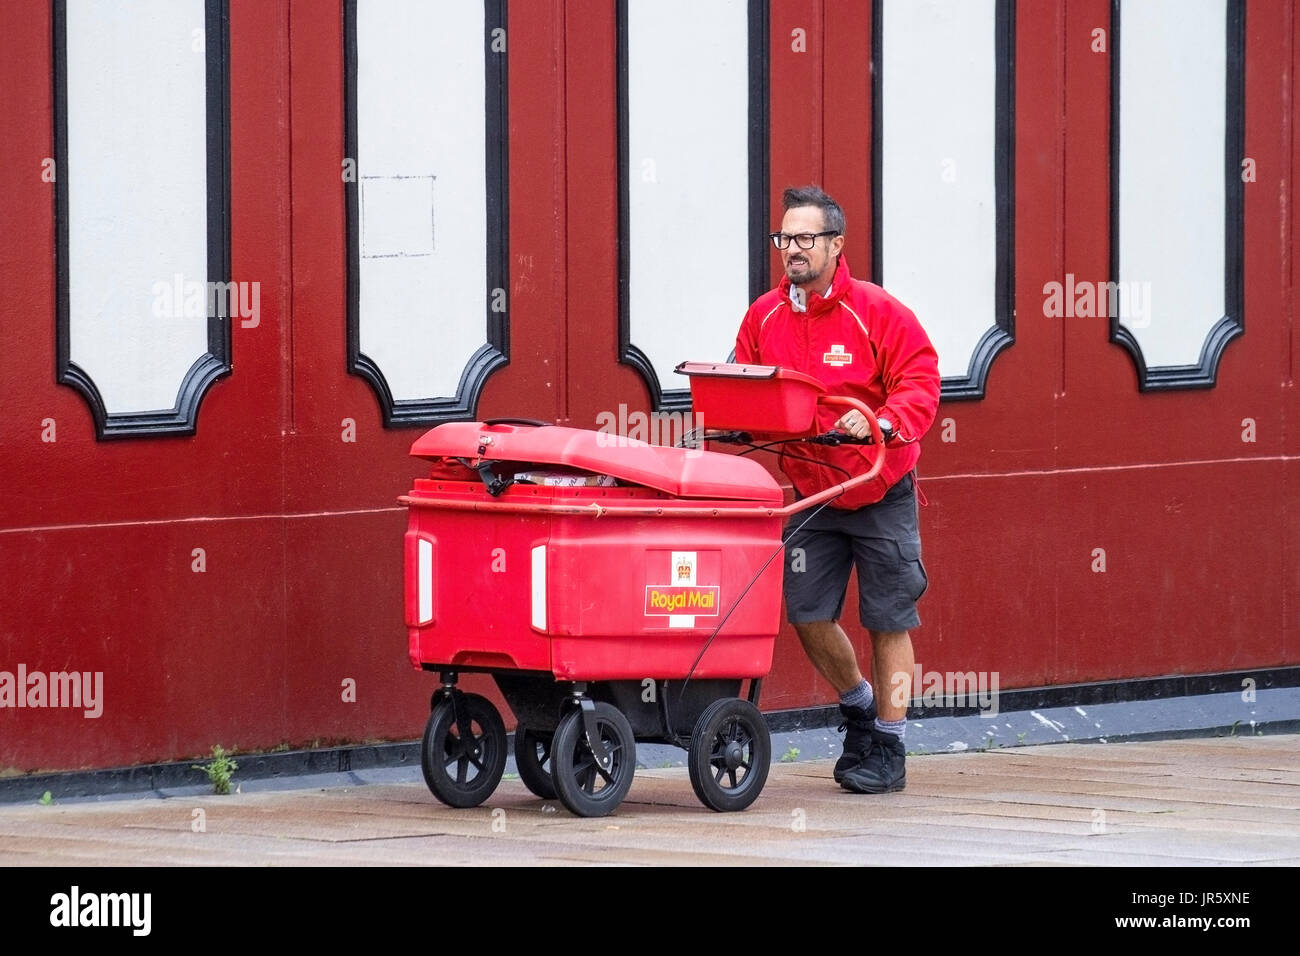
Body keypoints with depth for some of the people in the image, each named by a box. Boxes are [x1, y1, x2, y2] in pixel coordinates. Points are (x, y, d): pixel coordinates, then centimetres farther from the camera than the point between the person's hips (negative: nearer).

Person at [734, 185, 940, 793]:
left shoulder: (877, 313, -14)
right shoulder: (764, 317, 1)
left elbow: (919, 385, -15)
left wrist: (879, 423, -31)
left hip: (880, 493, -4)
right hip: (811, 492, 4)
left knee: (887, 622, 1)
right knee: (807, 615, 2)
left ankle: (889, 749, 12)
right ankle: (858, 705, 30)